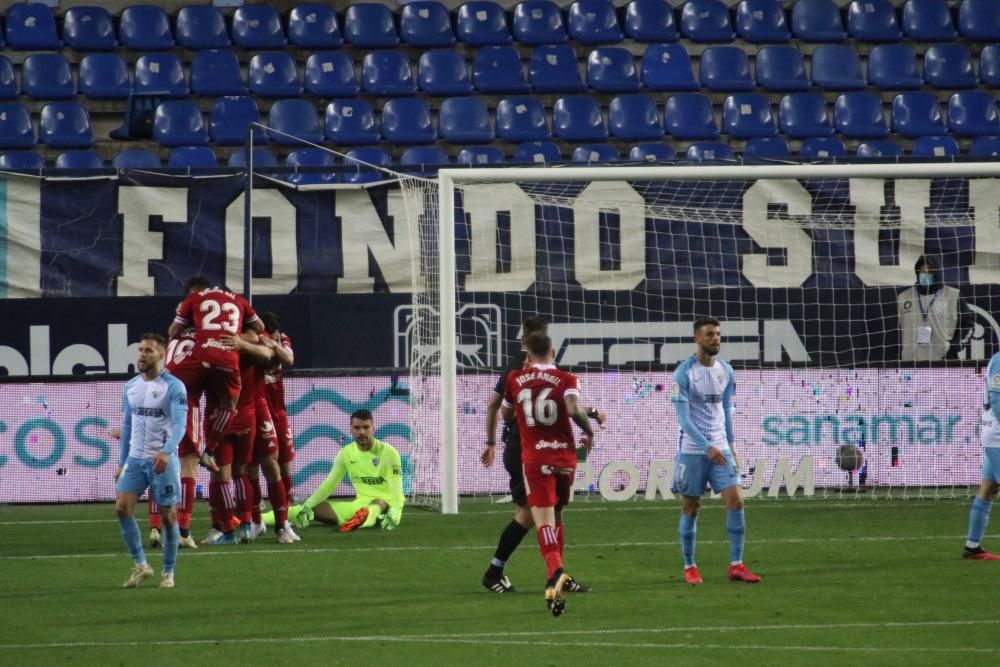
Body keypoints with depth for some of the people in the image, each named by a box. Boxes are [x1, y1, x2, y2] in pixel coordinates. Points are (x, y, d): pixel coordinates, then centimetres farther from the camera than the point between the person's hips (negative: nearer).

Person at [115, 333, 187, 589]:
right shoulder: (130, 387, 11)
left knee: (168, 515, 0)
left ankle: (168, 572, 12)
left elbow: (179, 424, -19)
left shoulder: (174, 387, -8)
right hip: (135, 459, 5)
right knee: (122, 508, -9)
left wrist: (166, 452, -35)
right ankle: (140, 565, 2)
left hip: (163, 460, -5)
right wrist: (122, 463, 16)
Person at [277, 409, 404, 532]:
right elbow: (328, 484, 6)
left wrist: (394, 513, -41)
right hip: (361, 504, 6)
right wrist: (307, 505, -8)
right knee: (313, 508, -5)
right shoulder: (346, 453, 4)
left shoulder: (388, 452, -12)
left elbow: (396, 489, -21)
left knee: (378, 503, -43)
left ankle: (362, 520, -76)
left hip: (386, 505, -6)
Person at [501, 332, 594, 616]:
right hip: (565, 456, 1)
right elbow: (574, 409, -19)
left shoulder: (515, 379, 4)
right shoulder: (566, 380, -1)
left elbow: (506, 415, 19)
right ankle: (555, 578, 27)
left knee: (544, 518, -12)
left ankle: (555, 571, -37)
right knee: (556, 517, 21)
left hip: (534, 458, -1)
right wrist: (589, 430, -1)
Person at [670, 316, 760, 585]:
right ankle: (689, 567, 14)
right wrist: (707, 447, -21)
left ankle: (736, 565, -2)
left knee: (735, 500, -7)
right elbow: (683, 417, -14)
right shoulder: (684, 373, -10)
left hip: (719, 448, 4)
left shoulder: (725, 371, 7)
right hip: (692, 449, -4)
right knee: (690, 508, 2)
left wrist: (730, 444, 14)